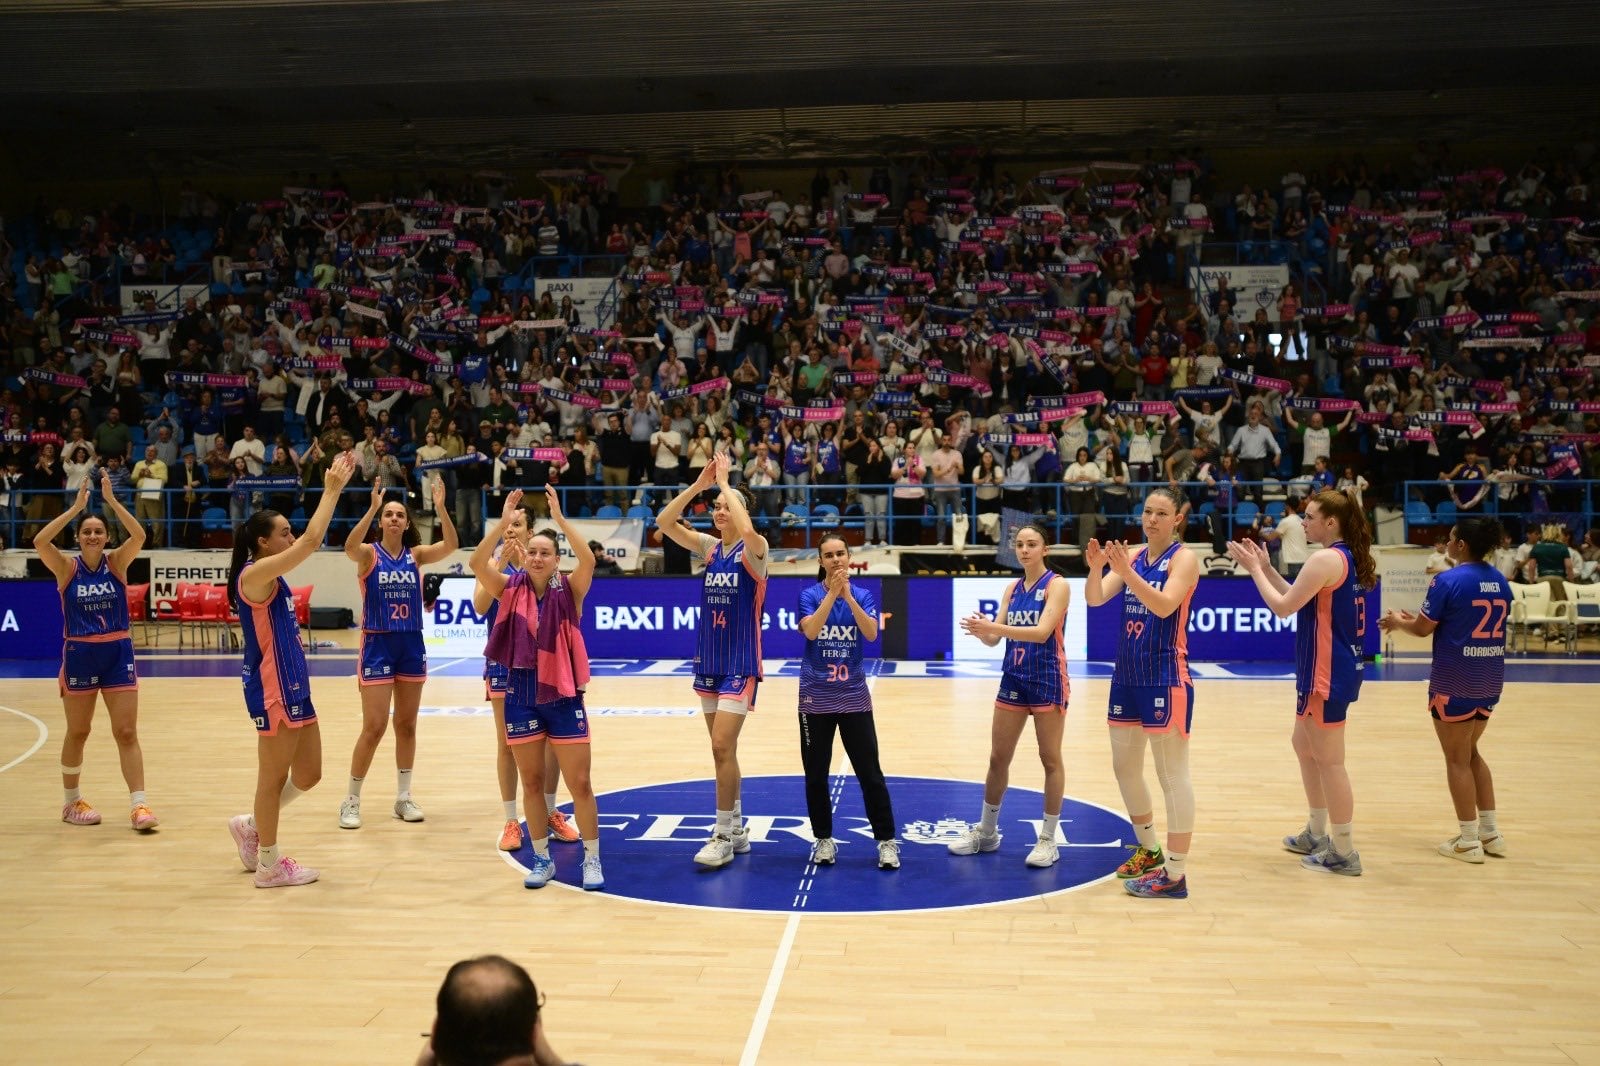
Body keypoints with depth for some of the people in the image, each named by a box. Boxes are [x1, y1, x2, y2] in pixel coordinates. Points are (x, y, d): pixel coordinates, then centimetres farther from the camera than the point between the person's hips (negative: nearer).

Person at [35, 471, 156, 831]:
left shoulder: (117, 562, -1)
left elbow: (139, 536, -19)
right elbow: (39, 541, -21)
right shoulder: (67, 568, -3)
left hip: (118, 653, 0)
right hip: (79, 655, 0)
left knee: (127, 733, -2)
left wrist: (112, 500, -22)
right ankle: (71, 801, 28)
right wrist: (77, 506, -22)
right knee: (77, 733, 12)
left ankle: (138, 804, -2)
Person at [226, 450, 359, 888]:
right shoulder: (255, 573, -15)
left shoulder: (271, 575, 11)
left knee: (308, 774, 15)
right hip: (273, 689, -10)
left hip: (293, 686, 10)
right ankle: (269, 864, 15)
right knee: (274, 777, 3)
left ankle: (250, 826, 33)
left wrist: (334, 488, 12)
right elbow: (311, 541, -23)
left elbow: (308, 541, 20)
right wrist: (332, 490, -14)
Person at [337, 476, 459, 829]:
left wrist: (440, 508, -29)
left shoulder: (416, 555, 3)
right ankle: (351, 800, 10)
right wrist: (372, 508, -38)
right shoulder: (369, 554, -5)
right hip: (377, 645, -3)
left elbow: (450, 545, -15)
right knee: (374, 727, -4)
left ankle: (403, 797, 21)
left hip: (412, 645, 3)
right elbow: (350, 547, -29)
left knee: (407, 725, 10)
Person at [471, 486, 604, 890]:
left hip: (563, 694, -2)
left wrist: (559, 518, -27)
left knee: (579, 783, 2)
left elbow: (589, 560, -23)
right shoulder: (511, 588, 1)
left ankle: (592, 860, 15)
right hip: (521, 694, 2)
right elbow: (477, 562, -15)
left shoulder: (568, 590, -4)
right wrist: (504, 523, -24)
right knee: (531, 782, 11)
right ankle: (542, 859, 25)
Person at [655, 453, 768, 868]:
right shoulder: (709, 547, 6)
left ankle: (724, 837, -2)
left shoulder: (753, 550, -9)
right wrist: (699, 484, -13)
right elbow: (664, 522, -4)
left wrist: (724, 482, -23)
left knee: (722, 746, -12)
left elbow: (748, 530, -34)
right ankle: (737, 830, 23)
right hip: (709, 660, 7)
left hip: (740, 663, -6)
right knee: (723, 749, 12)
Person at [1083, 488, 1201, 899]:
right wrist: (1097, 567, -20)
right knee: (1125, 768, 15)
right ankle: (1150, 851, 33)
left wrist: (1127, 571, -32)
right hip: (1127, 674, 8)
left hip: (1166, 677, -8)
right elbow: (1095, 598, -1)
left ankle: (1175, 874, 2)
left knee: (1172, 775, -3)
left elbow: (1165, 605, -24)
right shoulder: (1133, 555, 10)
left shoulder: (1183, 558, -8)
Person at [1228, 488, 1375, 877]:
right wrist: (1265, 567, 12)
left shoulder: (1325, 559, -19)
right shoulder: (1347, 557, 11)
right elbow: (1301, 599, 16)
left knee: (1329, 761, -2)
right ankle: (1317, 834, 33)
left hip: (1327, 674, -10)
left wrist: (1255, 570, -6)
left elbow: (1283, 606, -17)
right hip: (1339, 667, 10)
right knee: (1304, 746, 22)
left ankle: (1344, 852, 7)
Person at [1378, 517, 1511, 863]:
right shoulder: (1499, 581, 7)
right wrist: (1416, 617, 20)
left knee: (1457, 759, 5)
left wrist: (1397, 621, 10)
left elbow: (1423, 629, -11)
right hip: (1490, 679, 7)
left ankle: (1468, 841, 10)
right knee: (1471, 753, 21)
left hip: (1455, 681, -7)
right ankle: (1491, 832, 22)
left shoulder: (1448, 580, -15)